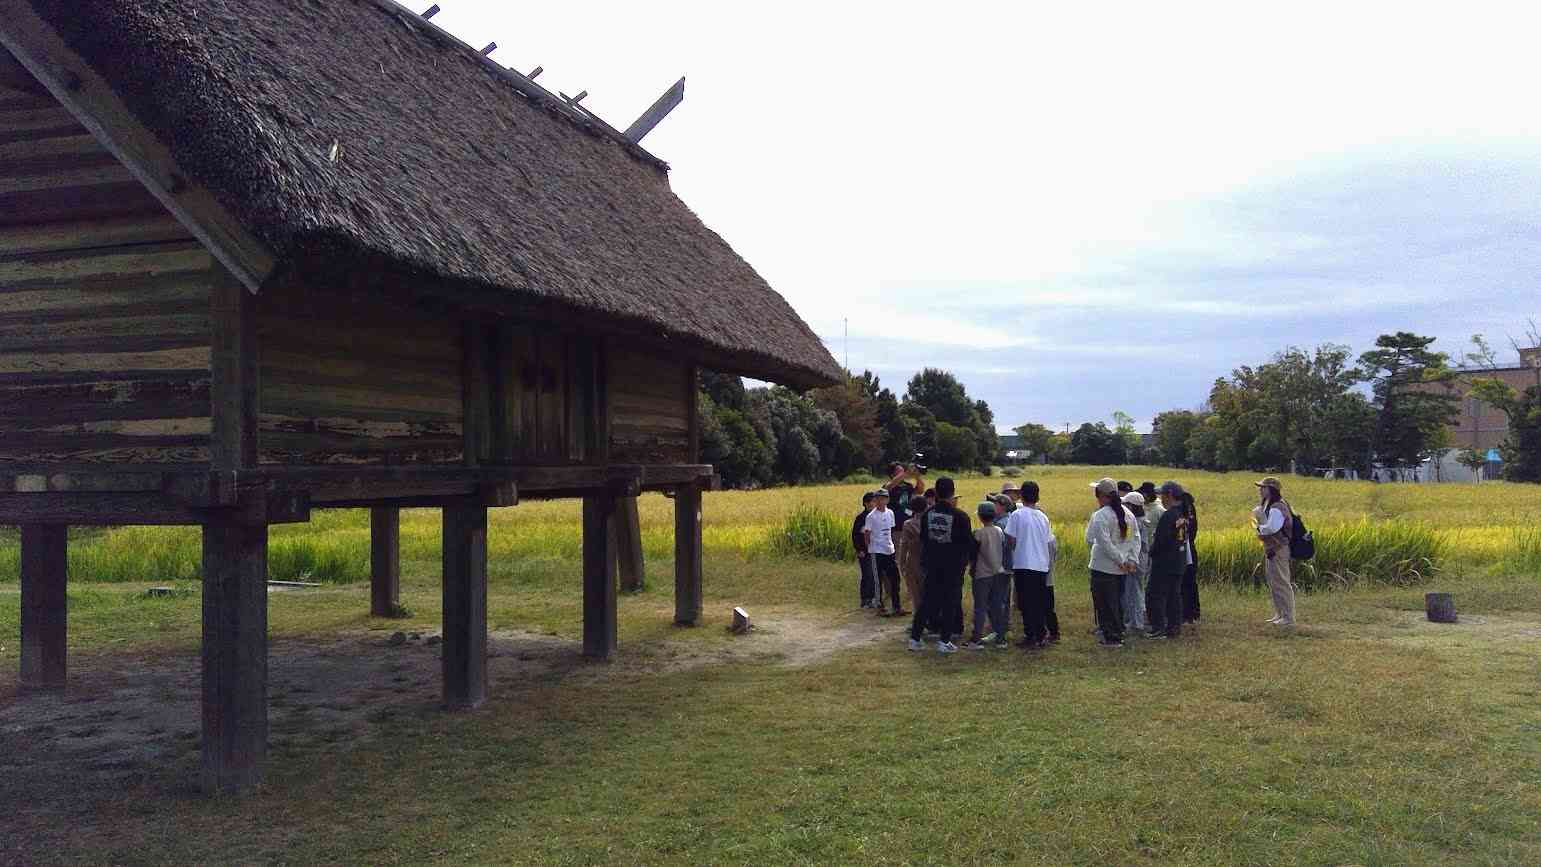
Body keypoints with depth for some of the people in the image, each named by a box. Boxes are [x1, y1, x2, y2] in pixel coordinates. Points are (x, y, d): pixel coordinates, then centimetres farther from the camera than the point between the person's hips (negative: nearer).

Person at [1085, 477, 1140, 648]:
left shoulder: (1100, 516, -17)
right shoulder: (1127, 513, 7)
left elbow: (1104, 542, -23)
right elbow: (1136, 538, 7)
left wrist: (1121, 559, -14)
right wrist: (1132, 559, 3)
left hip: (1104, 567, -7)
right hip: (1121, 569, 7)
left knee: (1105, 604, 1)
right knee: (1117, 602, 17)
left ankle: (1111, 638, 3)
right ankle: (1118, 635, 23)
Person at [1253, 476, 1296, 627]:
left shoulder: (1277, 508, -19)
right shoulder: (1267, 506, 15)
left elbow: (1272, 527, -28)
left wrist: (1259, 529, -12)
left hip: (1277, 550, -11)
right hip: (1271, 549, 11)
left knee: (1281, 583, -6)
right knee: (1274, 583, 17)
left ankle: (1288, 618, 0)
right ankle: (1279, 614, 26)